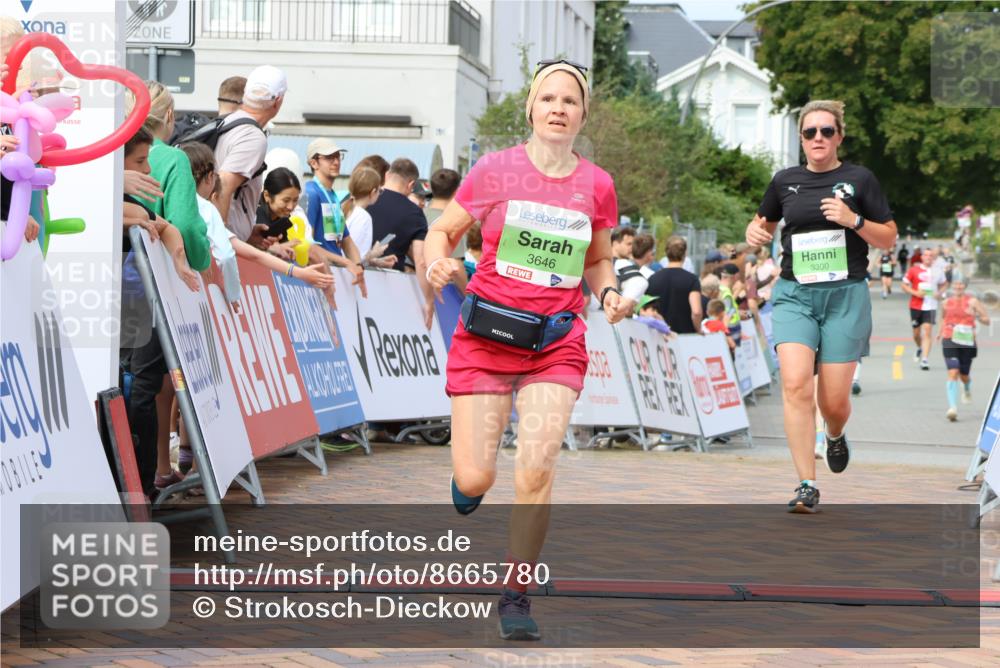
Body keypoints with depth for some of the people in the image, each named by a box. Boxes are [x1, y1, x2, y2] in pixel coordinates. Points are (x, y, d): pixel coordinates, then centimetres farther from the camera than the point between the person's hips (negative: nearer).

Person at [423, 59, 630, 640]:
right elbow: (443, 232, 5)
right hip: (486, 336, -1)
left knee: (537, 470, -17)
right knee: (476, 480, -6)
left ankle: (518, 595, 1)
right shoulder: (496, 170, -2)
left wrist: (610, 294, -1)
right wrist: (439, 262, -17)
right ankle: (466, 486, 35)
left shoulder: (597, 185, 5)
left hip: (557, 345, 1)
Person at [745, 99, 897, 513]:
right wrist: (756, 232, 2)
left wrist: (853, 220, -13)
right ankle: (807, 486, -15)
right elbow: (764, 222, 25)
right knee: (796, 386, -18)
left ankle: (835, 436, 38)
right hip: (794, 294, 1)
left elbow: (889, 239, 4)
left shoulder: (859, 179, 1)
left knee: (834, 401, -1)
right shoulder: (785, 181, 8)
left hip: (845, 296, -1)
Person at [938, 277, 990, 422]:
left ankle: (967, 389, 51)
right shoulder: (946, 303, 8)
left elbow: (987, 320, -2)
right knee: (953, 373, -17)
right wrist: (941, 332, 21)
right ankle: (952, 408, -23)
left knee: (964, 375, 10)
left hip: (967, 342, -1)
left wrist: (976, 315, -18)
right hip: (949, 341, 1)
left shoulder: (972, 301, -2)